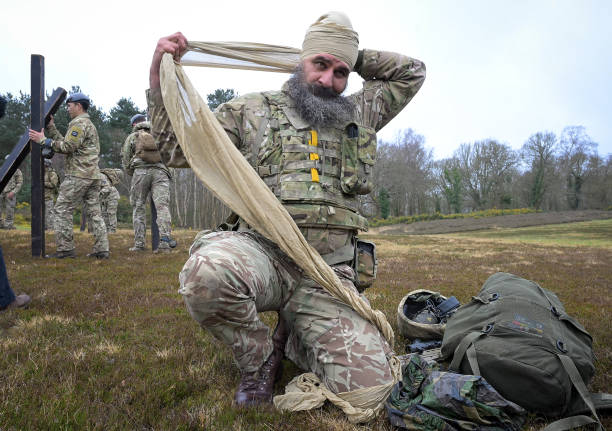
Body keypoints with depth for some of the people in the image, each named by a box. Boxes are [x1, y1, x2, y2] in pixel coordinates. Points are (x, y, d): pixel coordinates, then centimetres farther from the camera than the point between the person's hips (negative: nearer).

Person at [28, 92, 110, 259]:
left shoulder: (79, 123, -6)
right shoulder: (90, 124, 25)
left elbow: (67, 147, -15)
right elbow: (65, 142, 23)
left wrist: (43, 140, -9)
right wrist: (51, 128, 23)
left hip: (78, 175, -9)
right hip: (93, 175, 9)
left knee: (63, 209, -4)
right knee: (94, 212, 5)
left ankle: (65, 248, -4)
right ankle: (101, 249, 3)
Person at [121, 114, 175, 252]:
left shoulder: (132, 137, 19)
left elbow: (125, 160, 14)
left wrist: (132, 175, 26)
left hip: (141, 171, -1)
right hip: (160, 171, 1)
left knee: (138, 208, 8)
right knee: (162, 206, -8)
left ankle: (139, 244, 5)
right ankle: (164, 241, -22)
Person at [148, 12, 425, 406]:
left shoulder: (358, 115, 21)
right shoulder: (252, 110, 13)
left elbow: (412, 72, 31)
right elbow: (179, 148, 12)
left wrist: (354, 59, 23)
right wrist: (160, 78, 2)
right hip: (262, 253, -2)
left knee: (369, 383, -15)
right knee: (207, 270, -39)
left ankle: (293, 338, 19)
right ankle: (260, 357, -4)